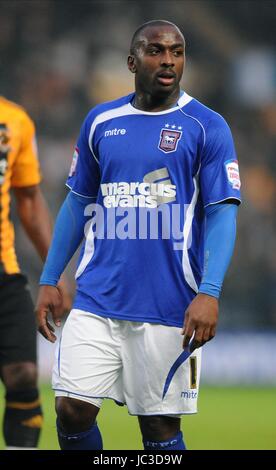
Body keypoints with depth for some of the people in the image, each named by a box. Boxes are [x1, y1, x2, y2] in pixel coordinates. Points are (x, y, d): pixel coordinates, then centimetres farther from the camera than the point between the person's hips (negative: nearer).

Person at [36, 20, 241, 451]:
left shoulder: (206, 127, -2)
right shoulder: (100, 122, 9)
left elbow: (222, 213, -7)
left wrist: (209, 293, -19)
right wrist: (49, 281, 11)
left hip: (168, 307, -3)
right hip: (97, 298, 3)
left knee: (160, 425, 2)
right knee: (73, 410, -5)